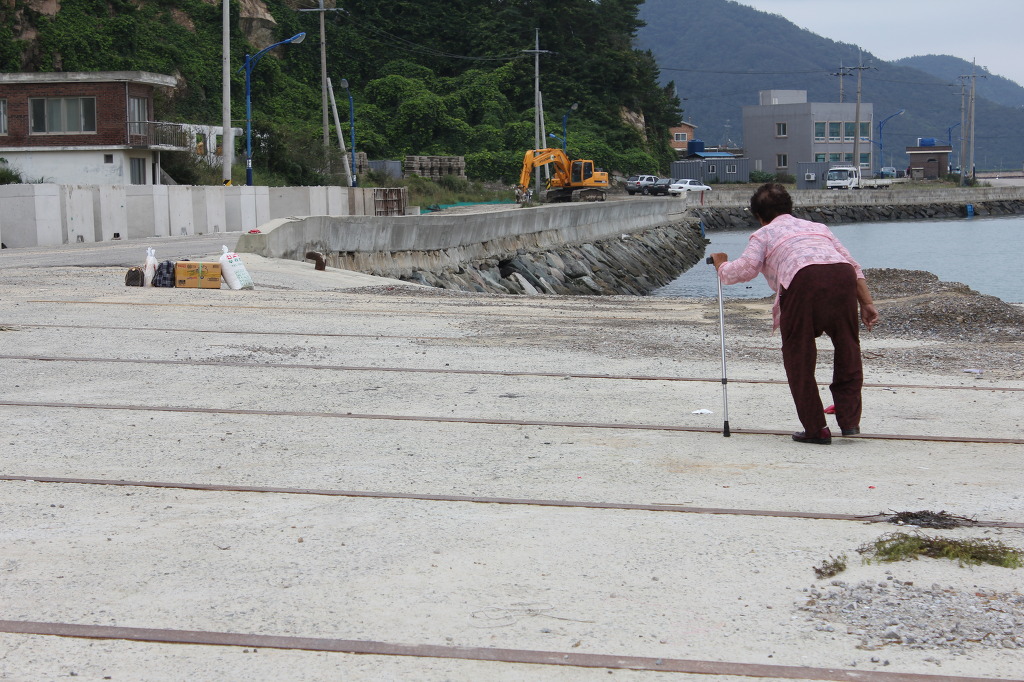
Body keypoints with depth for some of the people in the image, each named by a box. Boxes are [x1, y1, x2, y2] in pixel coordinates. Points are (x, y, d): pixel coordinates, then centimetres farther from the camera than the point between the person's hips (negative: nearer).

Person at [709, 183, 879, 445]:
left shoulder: (764, 234, 26)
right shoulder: (817, 227, 39)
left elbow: (743, 270, 11)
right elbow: (854, 266, 28)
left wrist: (721, 265, 32)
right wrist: (866, 304, 23)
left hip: (803, 279, -4)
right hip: (842, 276, 4)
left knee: (798, 355, 9)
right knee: (847, 349, 19)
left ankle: (816, 429, 9)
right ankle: (849, 420, 14)